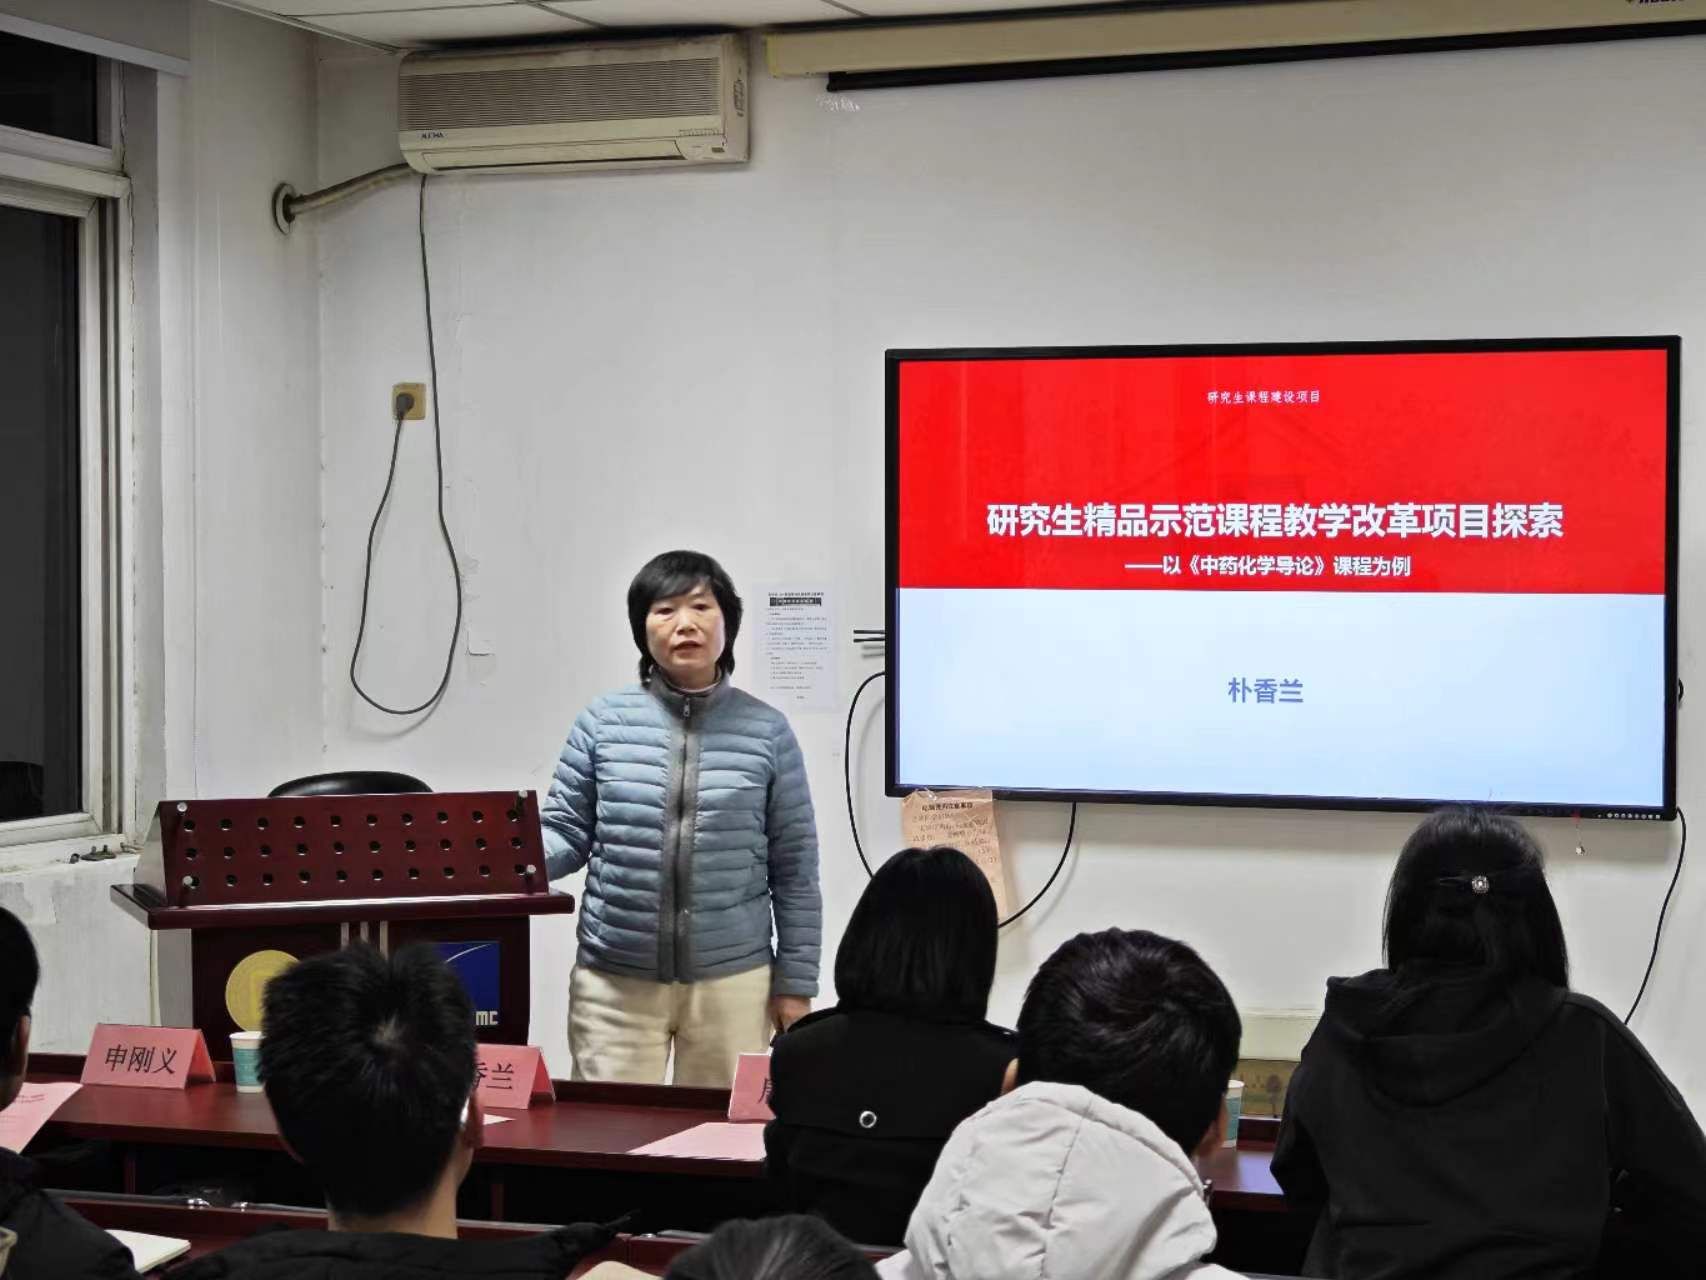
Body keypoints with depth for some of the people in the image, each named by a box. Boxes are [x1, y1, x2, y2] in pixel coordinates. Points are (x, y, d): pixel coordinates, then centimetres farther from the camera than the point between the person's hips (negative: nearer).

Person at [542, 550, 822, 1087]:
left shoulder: (766, 732, 2)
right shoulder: (602, 722, 2)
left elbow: (794, 868, 4)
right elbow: (564, 833, 5)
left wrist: (795, 982, 2)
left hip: (732, 981, 0)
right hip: (615, 981, 0)